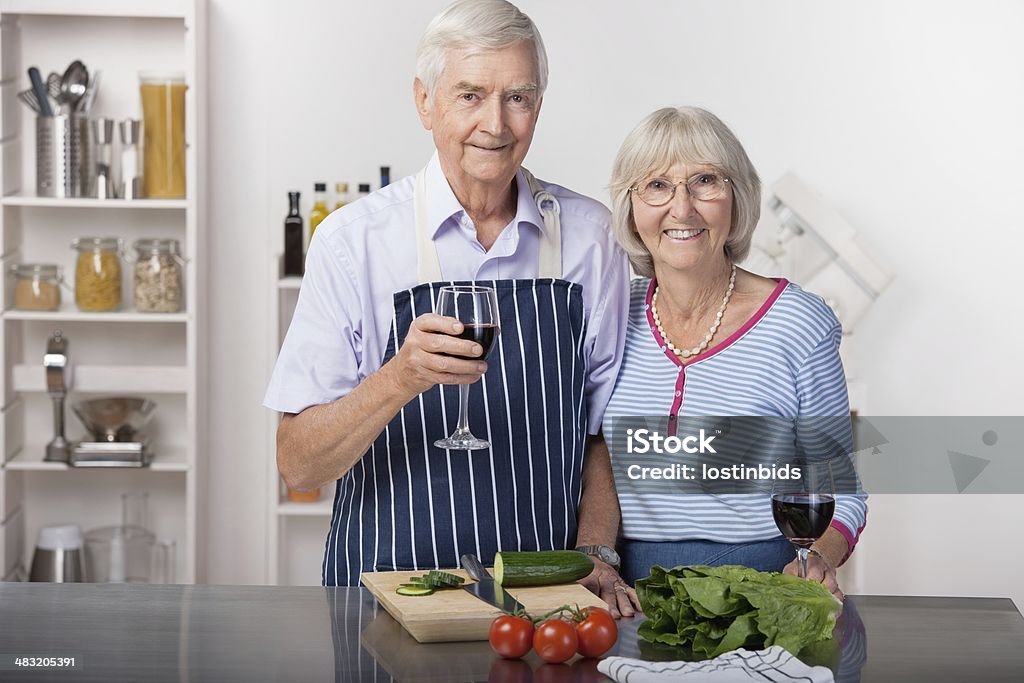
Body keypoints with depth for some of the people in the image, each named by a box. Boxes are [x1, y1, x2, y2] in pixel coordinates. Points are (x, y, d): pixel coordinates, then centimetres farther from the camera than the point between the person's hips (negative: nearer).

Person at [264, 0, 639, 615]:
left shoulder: (588, 235, 5)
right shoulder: (355, 241, -4)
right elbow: (298, 465, -7)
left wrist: (592, 553, -1)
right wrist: (400, 379, -23)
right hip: (388, 595, -2)